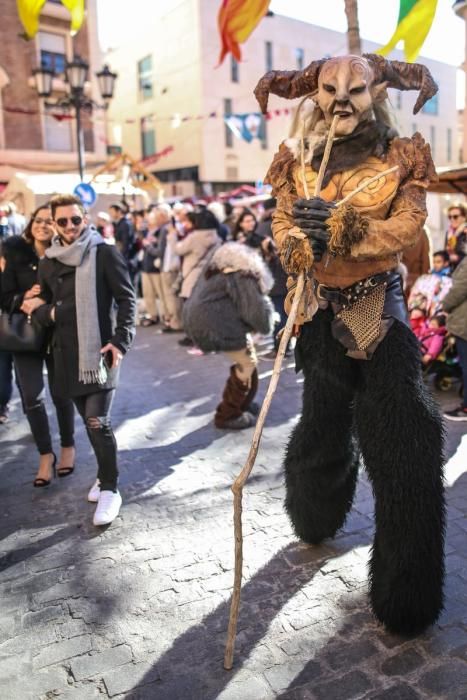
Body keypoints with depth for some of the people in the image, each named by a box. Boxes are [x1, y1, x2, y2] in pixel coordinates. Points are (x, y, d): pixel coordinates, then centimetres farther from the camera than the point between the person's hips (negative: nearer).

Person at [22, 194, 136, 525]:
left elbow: (127, 299, -6)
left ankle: (110, 489, 7)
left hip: (100, 349, -5)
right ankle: (105, 475, 32)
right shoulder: (48, 262, 10)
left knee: (98, 422, -8)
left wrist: (121, 341, -16)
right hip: (67, 354, 5)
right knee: (88, 420, 14)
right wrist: (45, 311, -12)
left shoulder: (105, 254, -5)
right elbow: (44, 309, 12)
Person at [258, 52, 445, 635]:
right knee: (323, 425, 15)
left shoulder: (401, 159, 0)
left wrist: (338, 225, -27)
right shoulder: (298, 161, 6)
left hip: (379, 311, -2)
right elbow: (283, 228, -1)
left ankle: (406, 595, 6)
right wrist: (302, 244, -23)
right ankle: (315, 519, 45)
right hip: (321, 312, 2)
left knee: (401, 441, -9)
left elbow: (405, 227, -13)